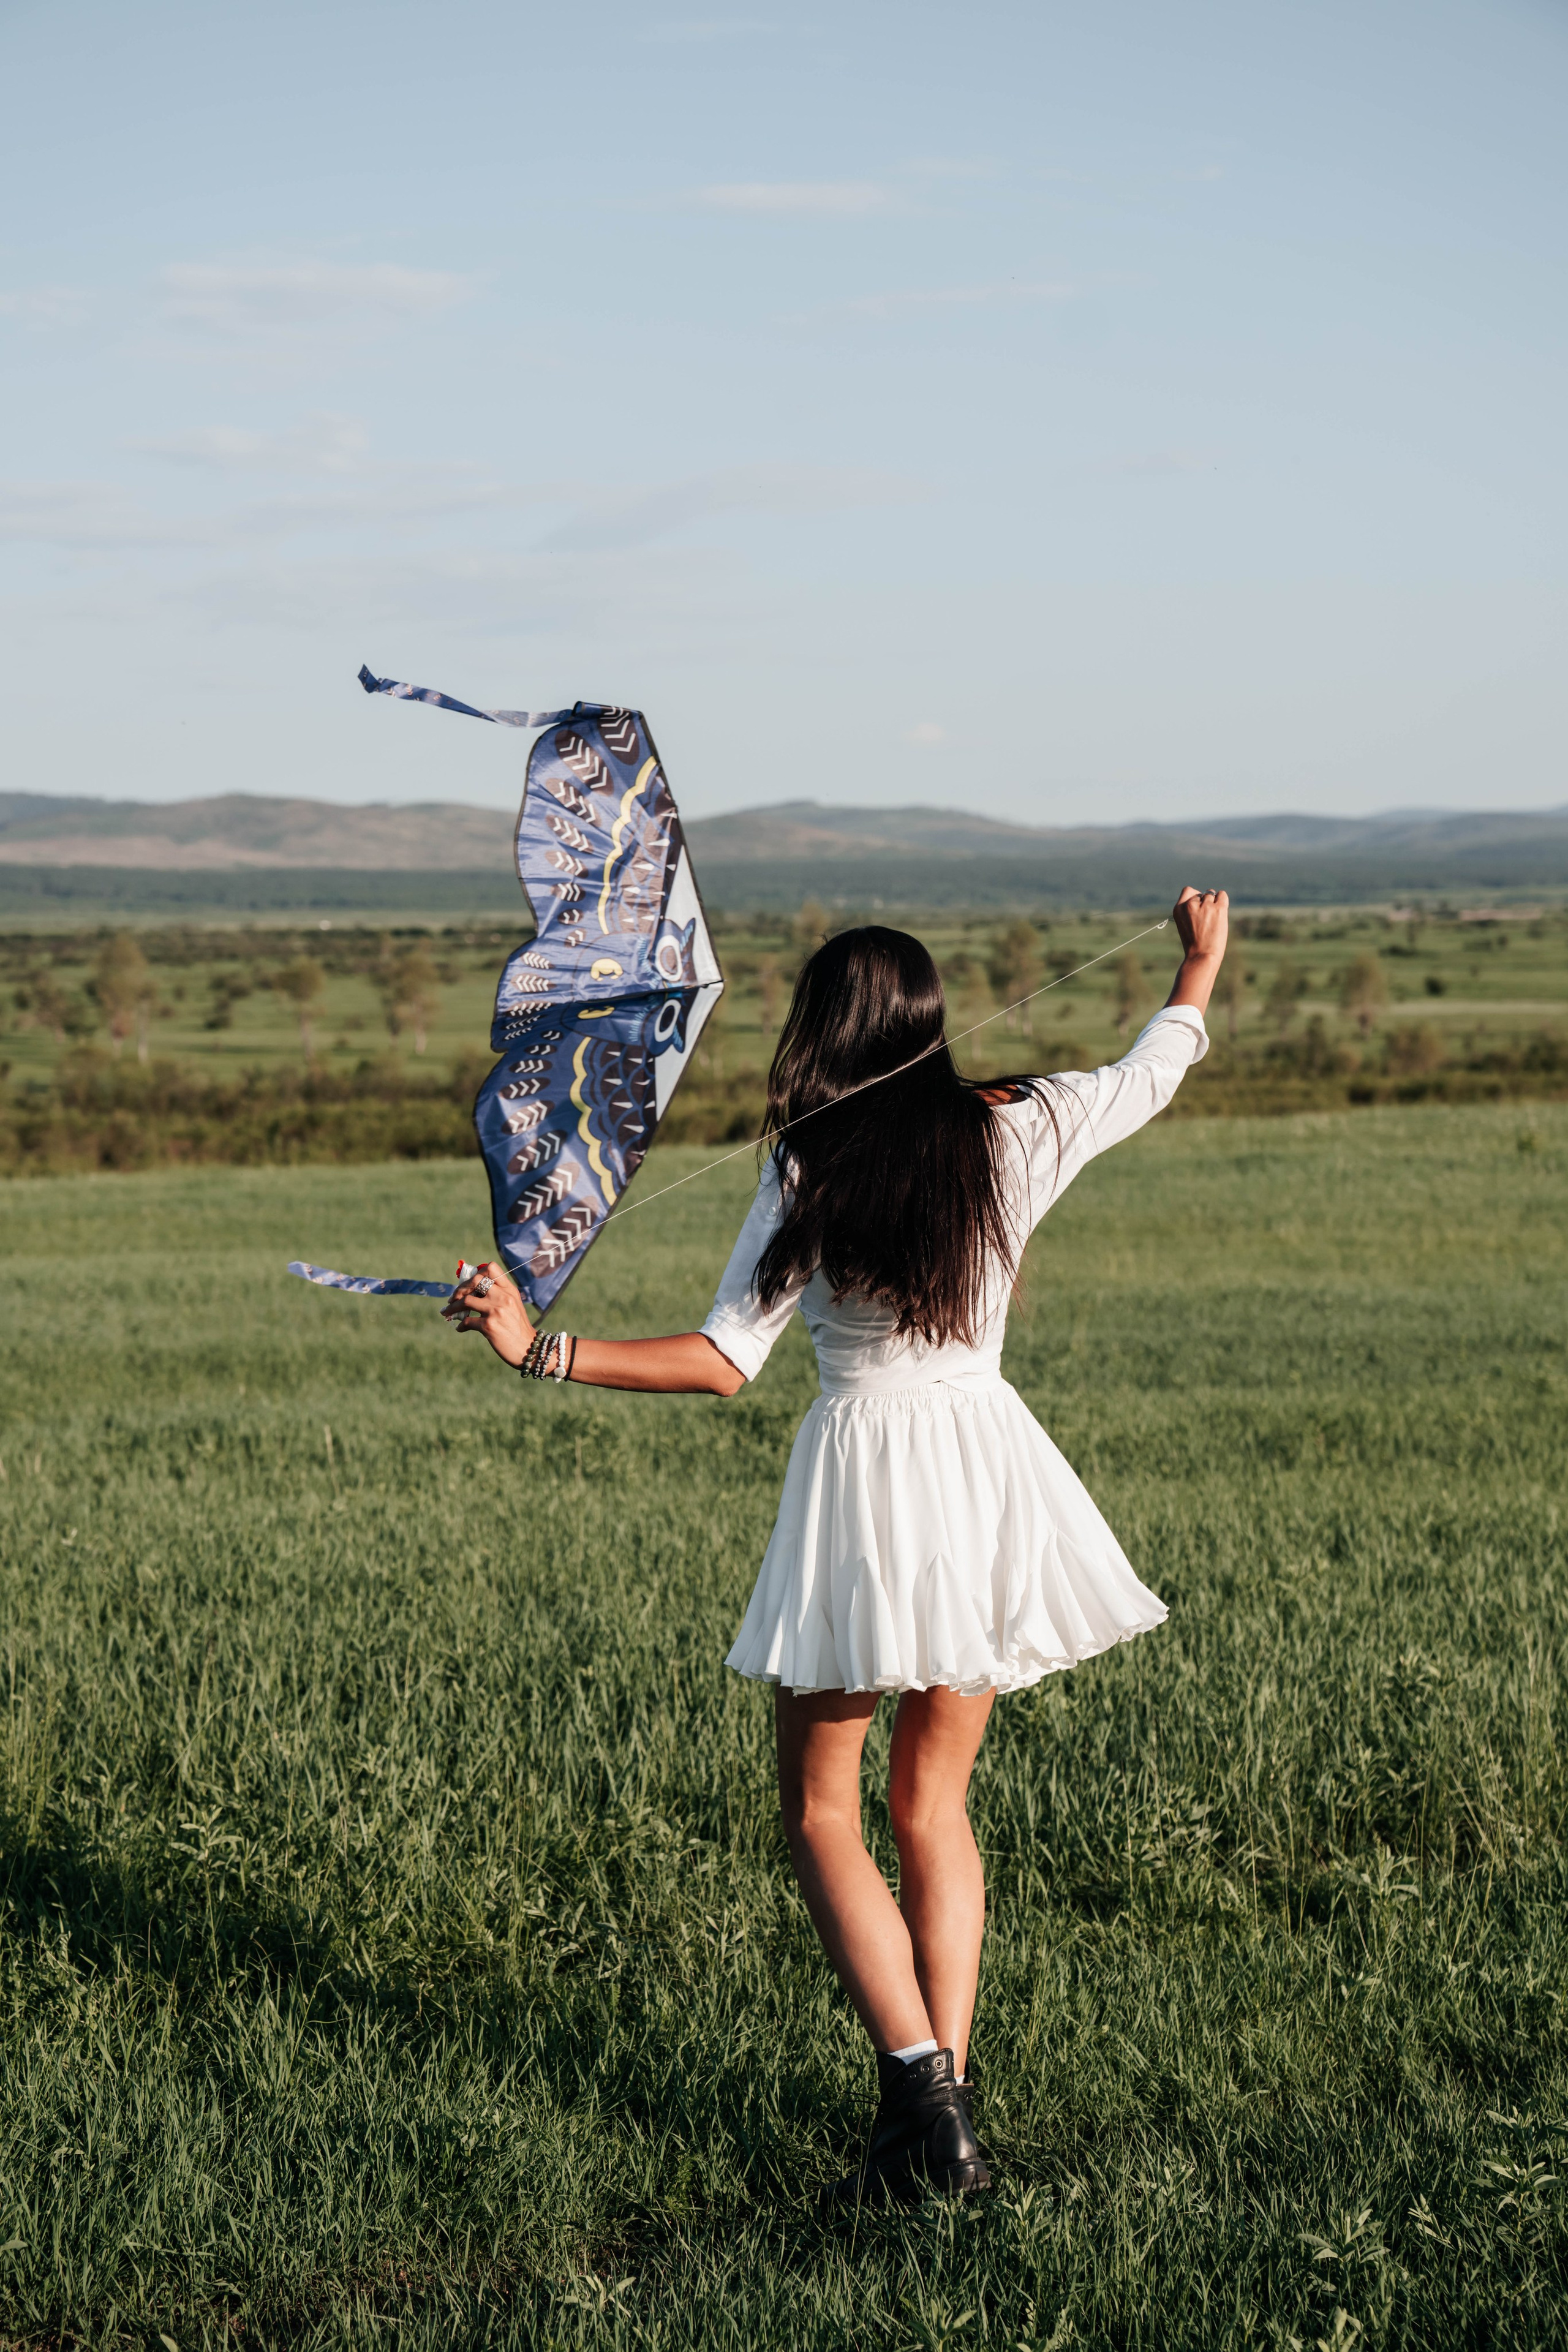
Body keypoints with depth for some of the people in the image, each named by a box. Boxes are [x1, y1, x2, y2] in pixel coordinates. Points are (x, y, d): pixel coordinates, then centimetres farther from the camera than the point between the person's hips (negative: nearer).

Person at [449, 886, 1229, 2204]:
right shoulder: (1017, 1132, -2)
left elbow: (723, 1364, -15)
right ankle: (951, 2099, 11)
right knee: (934, 1803, 16)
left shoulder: (808, 1171, -11)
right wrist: (1206, 960, 34)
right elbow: (1159, 1066, 15)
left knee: (823, 1811, 9)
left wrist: (541, 1351, -13)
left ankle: (922, 2099, -5)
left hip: (867, 1476, -4)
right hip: (987, 1463, 4)